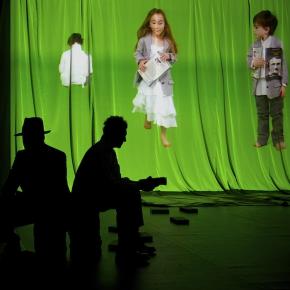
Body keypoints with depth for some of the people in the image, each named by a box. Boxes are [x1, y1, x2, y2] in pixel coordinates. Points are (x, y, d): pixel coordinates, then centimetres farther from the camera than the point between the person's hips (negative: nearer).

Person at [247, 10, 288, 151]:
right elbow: (248, 59, 7)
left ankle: (278, 139, 18)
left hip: (274, 85, -4)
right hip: (259, 85, 4)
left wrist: (284, 84, -10)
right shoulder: (255, 44, 3)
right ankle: (262, 139, 24)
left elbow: (283, 64, -9)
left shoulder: (277, 44, -11)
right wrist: (253, 63, -18)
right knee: (262, 114, 14)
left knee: (276, 114, 7)